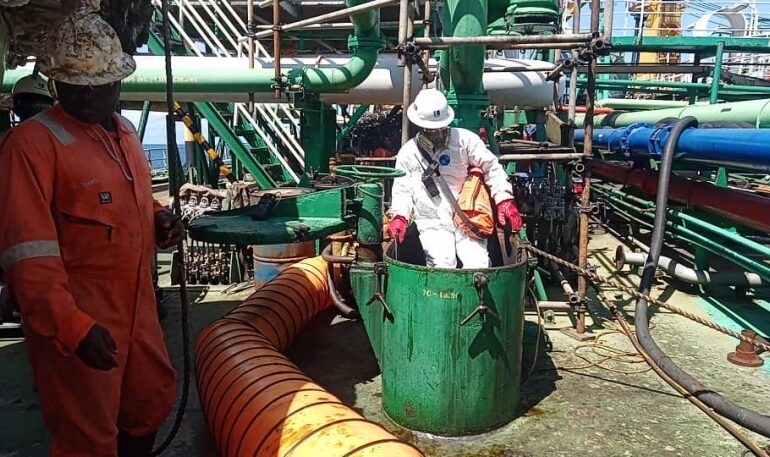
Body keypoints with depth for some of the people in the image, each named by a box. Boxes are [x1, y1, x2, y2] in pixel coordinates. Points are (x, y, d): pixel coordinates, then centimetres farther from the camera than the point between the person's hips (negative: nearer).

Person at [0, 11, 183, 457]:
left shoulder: (125, 130, 8)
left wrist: (158, 218, 1)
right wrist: (72, 326, -27)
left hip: (136, 308, 8)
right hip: (75, 322, -7)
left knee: (153, 401, 23)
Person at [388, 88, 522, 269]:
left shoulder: (465, 140, 3)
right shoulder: (408, 153, 7)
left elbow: (491, 167, 6)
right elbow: (402, 189, 11)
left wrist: (504, 199, -6)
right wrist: (399, 216, -7)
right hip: (432, 223, 0)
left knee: (478, 265, -17)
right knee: (443, 264, -24)